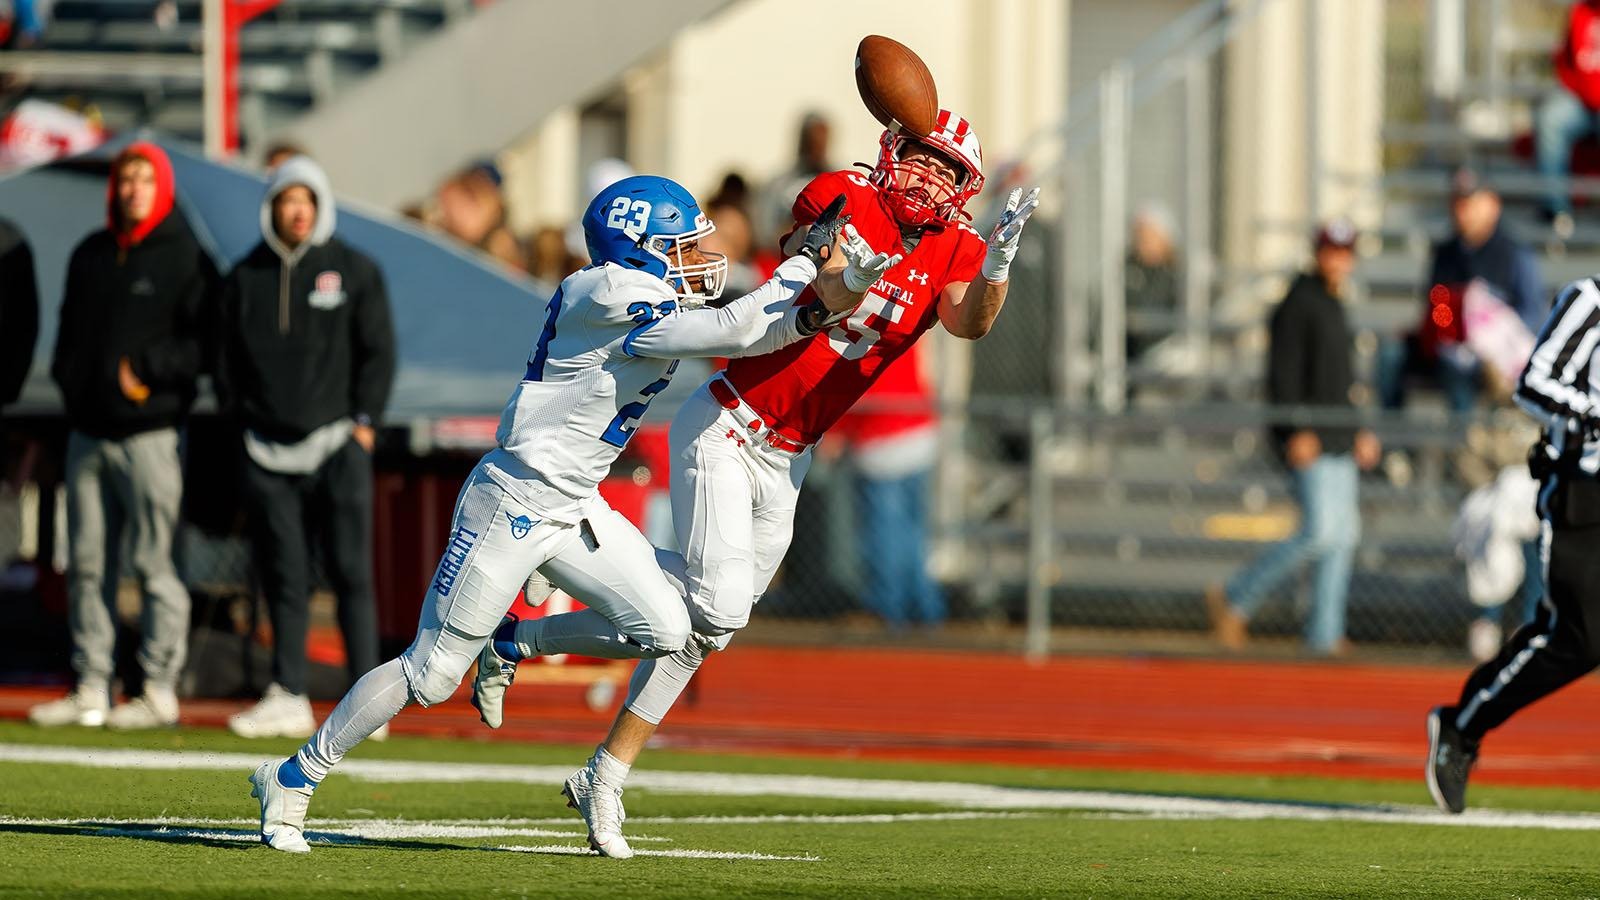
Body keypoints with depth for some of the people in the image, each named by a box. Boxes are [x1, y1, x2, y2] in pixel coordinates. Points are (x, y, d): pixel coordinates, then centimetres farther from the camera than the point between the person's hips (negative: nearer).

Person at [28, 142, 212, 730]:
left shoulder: (185, 257, -2)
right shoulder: (90, 256, 15)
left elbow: (206, 342, -6)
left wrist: (148, 368, -15)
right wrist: (69, 377, 5)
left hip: (149, 432, -6)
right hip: (89, 431, 6)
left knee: (153, 561, -5)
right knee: (87, 564, 5)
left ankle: (160, 689, -1)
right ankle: (91, 687, 9)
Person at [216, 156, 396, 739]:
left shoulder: (354, 271, 3)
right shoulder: (247, 276, 10)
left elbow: (378, 351, 3)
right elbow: (227, 356, 14)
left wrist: (364, 421, -5)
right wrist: (239, 417, 5)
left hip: (337, 444, -3)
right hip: (269, 450, 3)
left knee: (350, 574, -6)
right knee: (283, 579, 4)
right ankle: (288, 696, 7)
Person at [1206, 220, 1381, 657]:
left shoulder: (1334, 306, 19)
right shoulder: (1299, 304, -9)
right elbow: (1282, 374, -16)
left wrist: (1359, 432, 23)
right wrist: (1297, 432, -23)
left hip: (1339, 440, 9)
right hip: (1308, 438, -9)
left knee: (1344, 535, 4)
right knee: (1319, 533, -15)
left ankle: (1325, 635, 6)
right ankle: (1235, 600, -5)